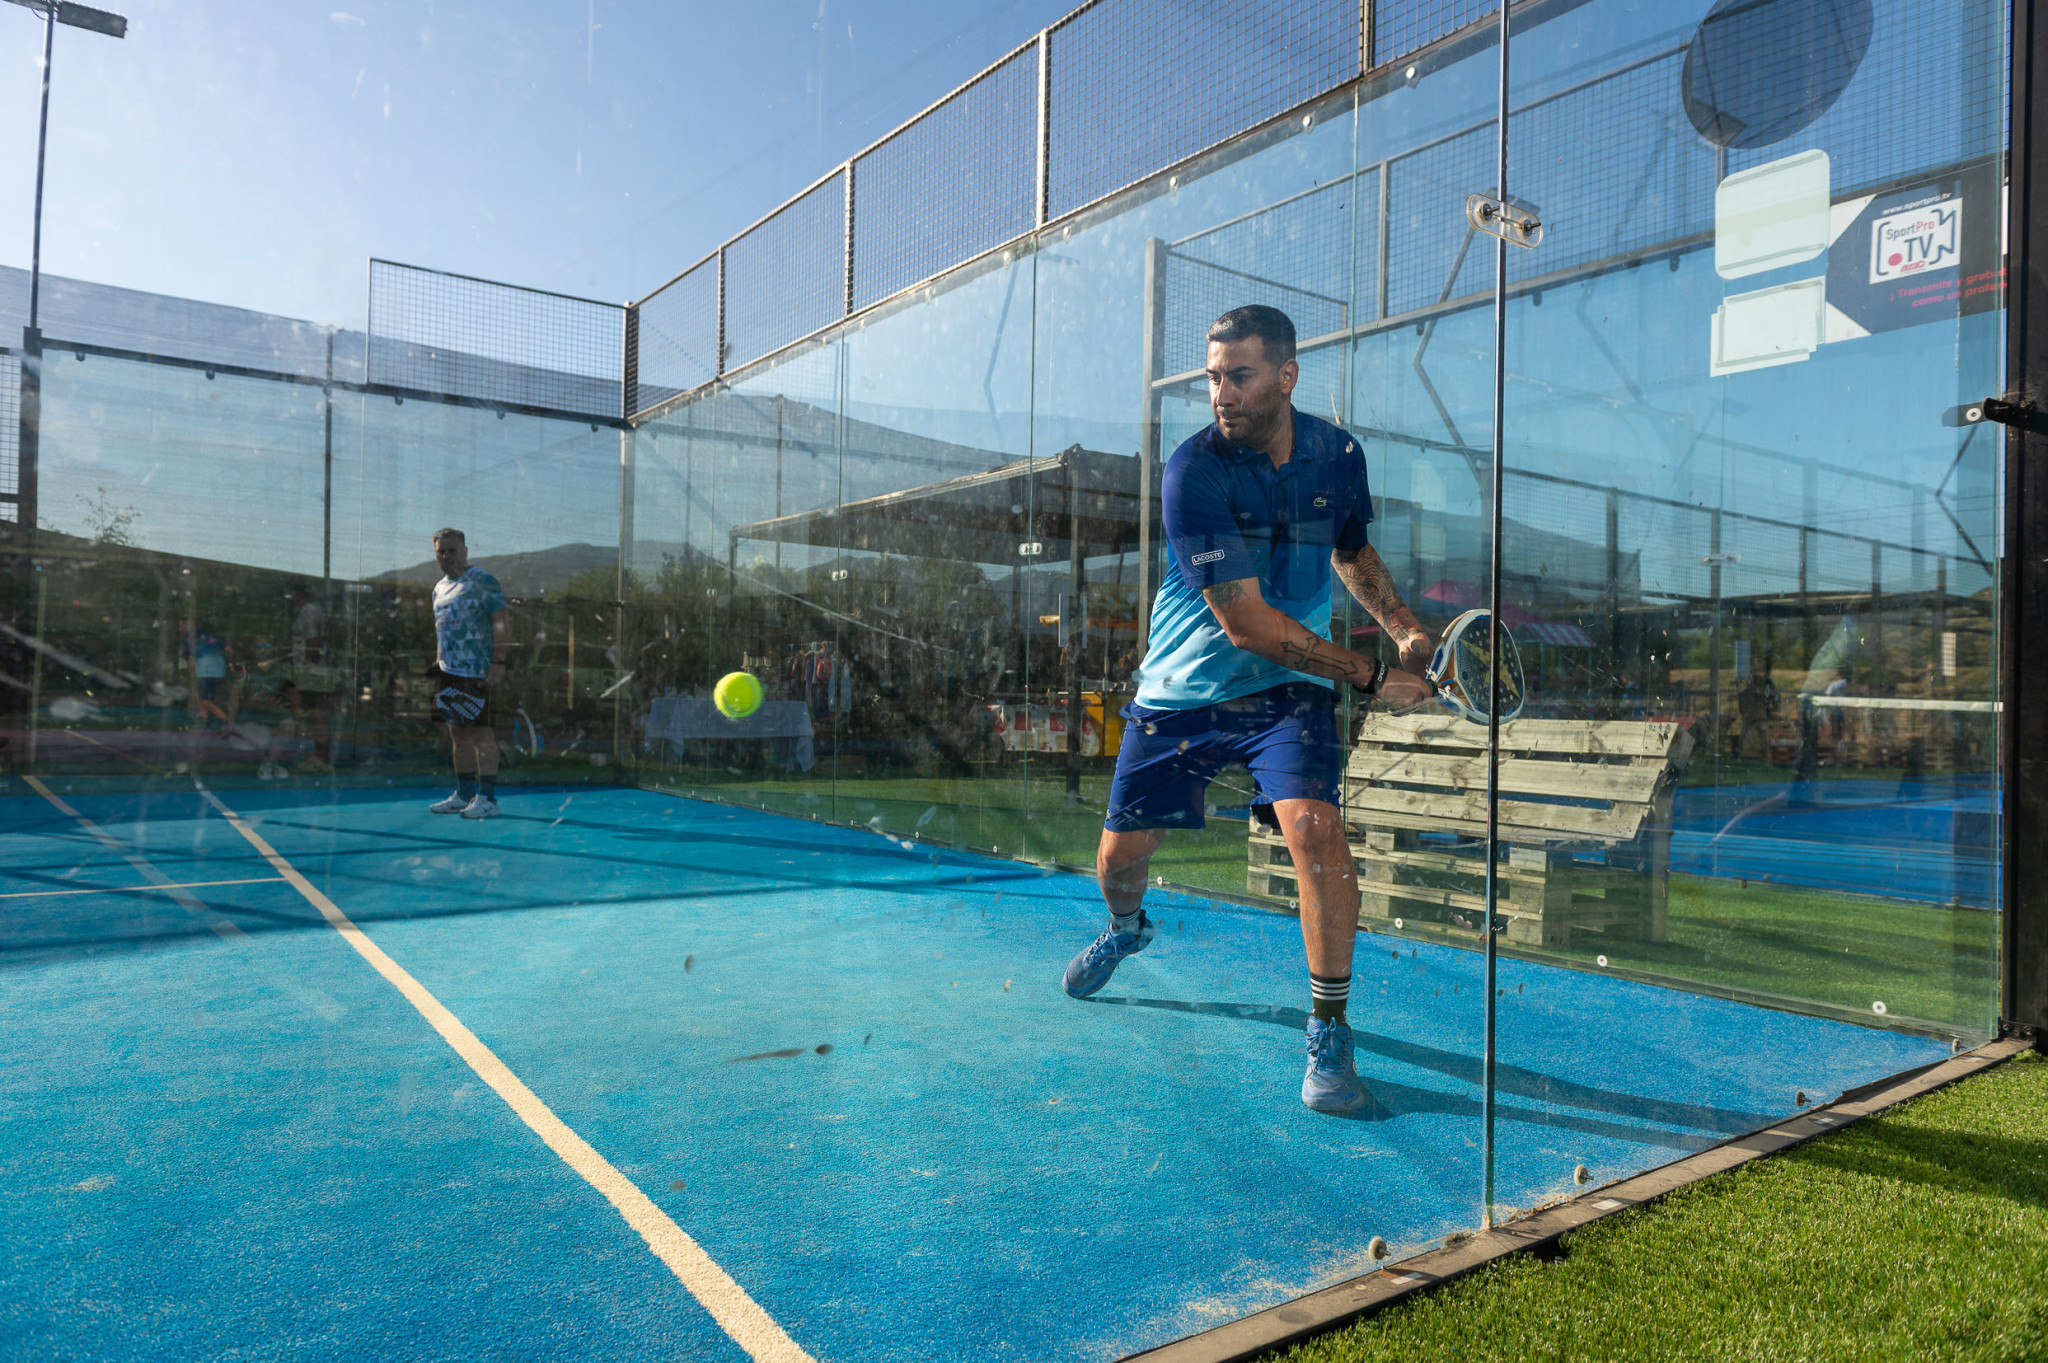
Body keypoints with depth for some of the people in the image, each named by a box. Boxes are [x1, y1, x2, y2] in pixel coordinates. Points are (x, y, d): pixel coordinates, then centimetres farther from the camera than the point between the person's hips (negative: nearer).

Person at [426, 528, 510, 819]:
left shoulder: (482, 581, -6)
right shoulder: (439, 588, 18)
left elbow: (502, 622, -12)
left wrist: (498, 662, -19)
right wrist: (438, 664, 17)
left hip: (477, 673, -8)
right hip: (449, 672, 8)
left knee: (481, 733, -6)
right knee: (459, 734, 11)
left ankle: (488, 798, -2)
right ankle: (464, 795, 18)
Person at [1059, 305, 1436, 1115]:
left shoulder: (1339, 456, -3)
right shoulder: (1194, 471, -19)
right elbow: (1248, 625, -24)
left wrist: (1405, 630, 2)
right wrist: (1371, 679, -21)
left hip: (1289, 692, 2)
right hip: (1183, 692, -1)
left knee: (1313, 823, -24)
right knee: (1122, 857, 5)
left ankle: (1329, 1032, -6)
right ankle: (1128, 928, 45)